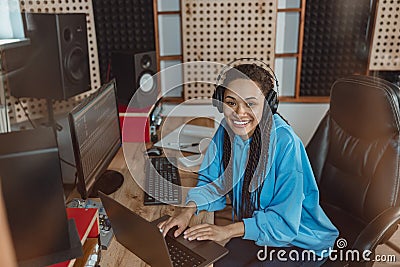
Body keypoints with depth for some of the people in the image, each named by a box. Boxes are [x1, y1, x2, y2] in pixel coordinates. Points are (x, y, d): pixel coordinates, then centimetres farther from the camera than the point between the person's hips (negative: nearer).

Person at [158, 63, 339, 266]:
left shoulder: (284, 142, -29)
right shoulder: (226, 130, -11)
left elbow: (285, 220, -25)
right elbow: (213, 183, 0)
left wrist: (228, 230, -30)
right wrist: (189, 210, -18)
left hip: (300, 239, -5)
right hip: (252, 228, 5)